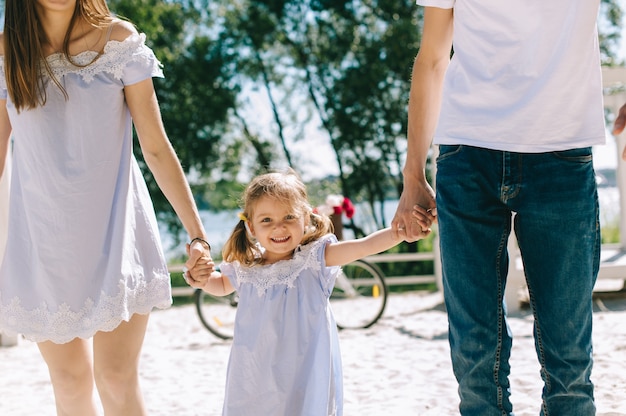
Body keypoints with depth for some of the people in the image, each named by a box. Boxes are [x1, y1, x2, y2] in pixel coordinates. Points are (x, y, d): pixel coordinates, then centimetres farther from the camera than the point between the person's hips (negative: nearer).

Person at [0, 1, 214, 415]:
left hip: (115, 228, -1)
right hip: (42, 237, 2)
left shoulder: (118, 40, -3)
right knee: (70, 382, 7)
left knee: (116, 378, -6)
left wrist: (197, 234, -5)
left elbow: (156, 147, -2)